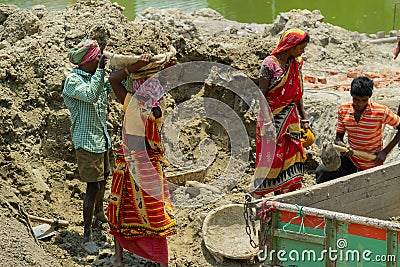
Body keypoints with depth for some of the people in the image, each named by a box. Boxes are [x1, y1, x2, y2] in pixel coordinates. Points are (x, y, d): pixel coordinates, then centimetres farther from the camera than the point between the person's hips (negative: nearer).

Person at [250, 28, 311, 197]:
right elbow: (262, 93, -13)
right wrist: (267, 120, -20)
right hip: (272, 117, -6)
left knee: (291, 156, 7)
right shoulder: (270, 63, -13)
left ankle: (281, 193, 17)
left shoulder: (296, 64, 7)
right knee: (269, 156, -3)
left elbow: (297, 94, 14)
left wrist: (304, 119, 13)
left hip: (290, 118, 7)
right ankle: (256, 194, 9)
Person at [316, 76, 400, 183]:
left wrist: (385, 152, -16)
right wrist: (343, 146, -25)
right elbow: (338, 138, -1)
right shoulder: (343, 109, -8)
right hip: (350, 158, 3)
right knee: (321, 171, -15)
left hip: (370, 166, -3)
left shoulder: (381, 112, -19)